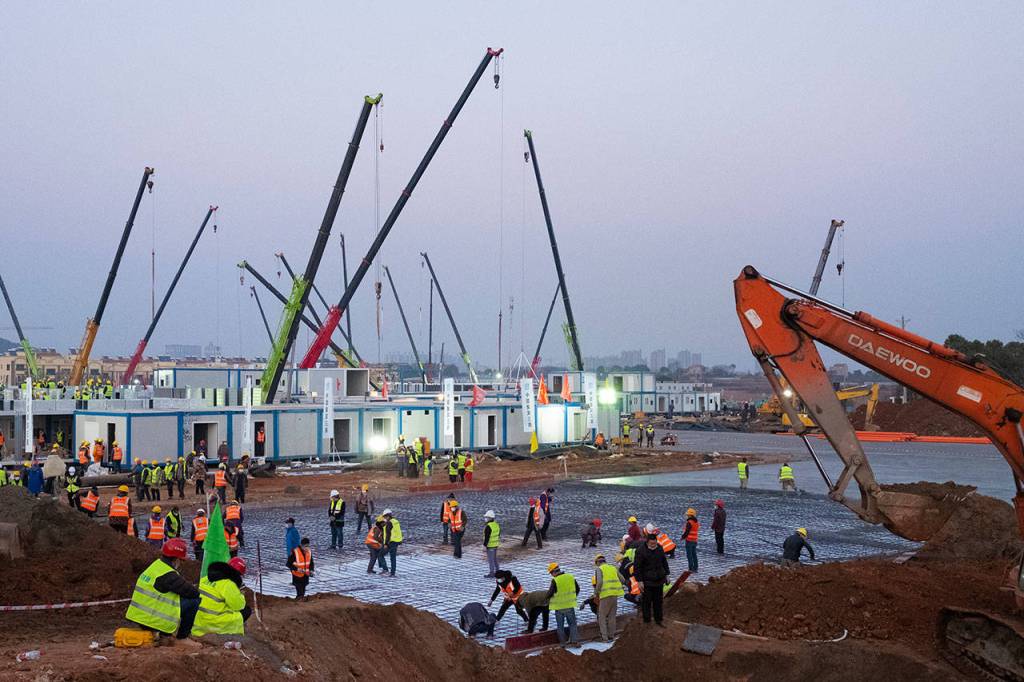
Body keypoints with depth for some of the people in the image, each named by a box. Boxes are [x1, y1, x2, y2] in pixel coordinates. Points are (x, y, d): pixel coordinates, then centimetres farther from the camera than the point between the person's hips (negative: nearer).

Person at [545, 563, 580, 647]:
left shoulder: (555, 581, -18)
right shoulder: (571, 577, -3)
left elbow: (549, 594, -15)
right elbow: (577, 589, 8)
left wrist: (548, 596, 9)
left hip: (559, 606, -3)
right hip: (570, 605, 3)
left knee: (560, 626, 12)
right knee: (572, 624, 12)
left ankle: (562, 643, 13)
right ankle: (574, 641, 1)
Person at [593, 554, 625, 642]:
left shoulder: (599, 569, -1)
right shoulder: (613, 568, 15)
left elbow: (599, 582, -15)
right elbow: (622, 580, 13)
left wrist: (596, 593, -1)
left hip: (605, 595, -5)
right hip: (615, 594, 5)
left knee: (602, 616, 4)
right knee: (612, 616, 16)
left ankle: (604, 637, -2)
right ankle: (611, 636, 18)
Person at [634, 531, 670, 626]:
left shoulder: (659, 548, 2)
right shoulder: (641, 550, -16)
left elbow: (664, 562, 16)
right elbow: (637, 567, -14)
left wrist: (666, 575, 14)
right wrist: (640, 581, -16)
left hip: (659, 581, 5)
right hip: (647, 582, -5)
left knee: (658, 601, 15)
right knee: (646, 602, 1)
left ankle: (658, 620, 27)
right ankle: (647, 621, 11)